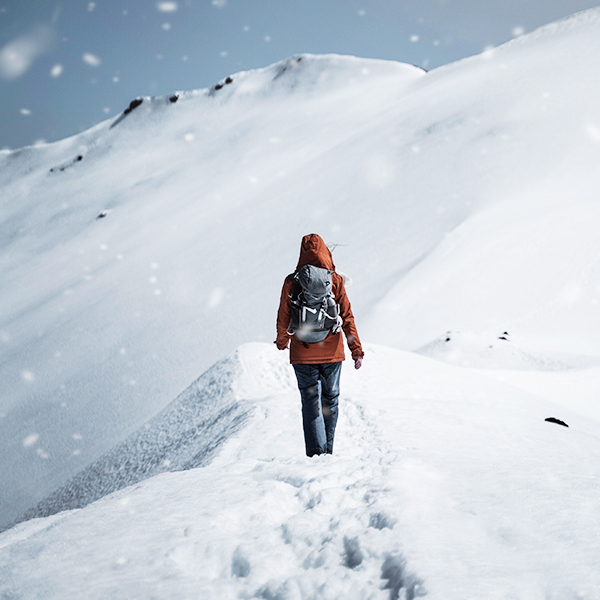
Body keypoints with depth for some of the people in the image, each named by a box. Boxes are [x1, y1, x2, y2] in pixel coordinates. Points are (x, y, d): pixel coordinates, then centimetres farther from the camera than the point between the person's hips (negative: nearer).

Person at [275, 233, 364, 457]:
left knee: (311, 403, 2)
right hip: (331, 353, 1)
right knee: (330, 401, 15)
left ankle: (316, 453, -8)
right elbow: (347, 316, -7)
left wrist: (282, 341, 21)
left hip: (302, 354, -1)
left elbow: (283, 316, 2)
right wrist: (357, 350, -4)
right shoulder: (335, 280, -5)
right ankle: (327, 452, 23)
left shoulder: (292, 281, -6)